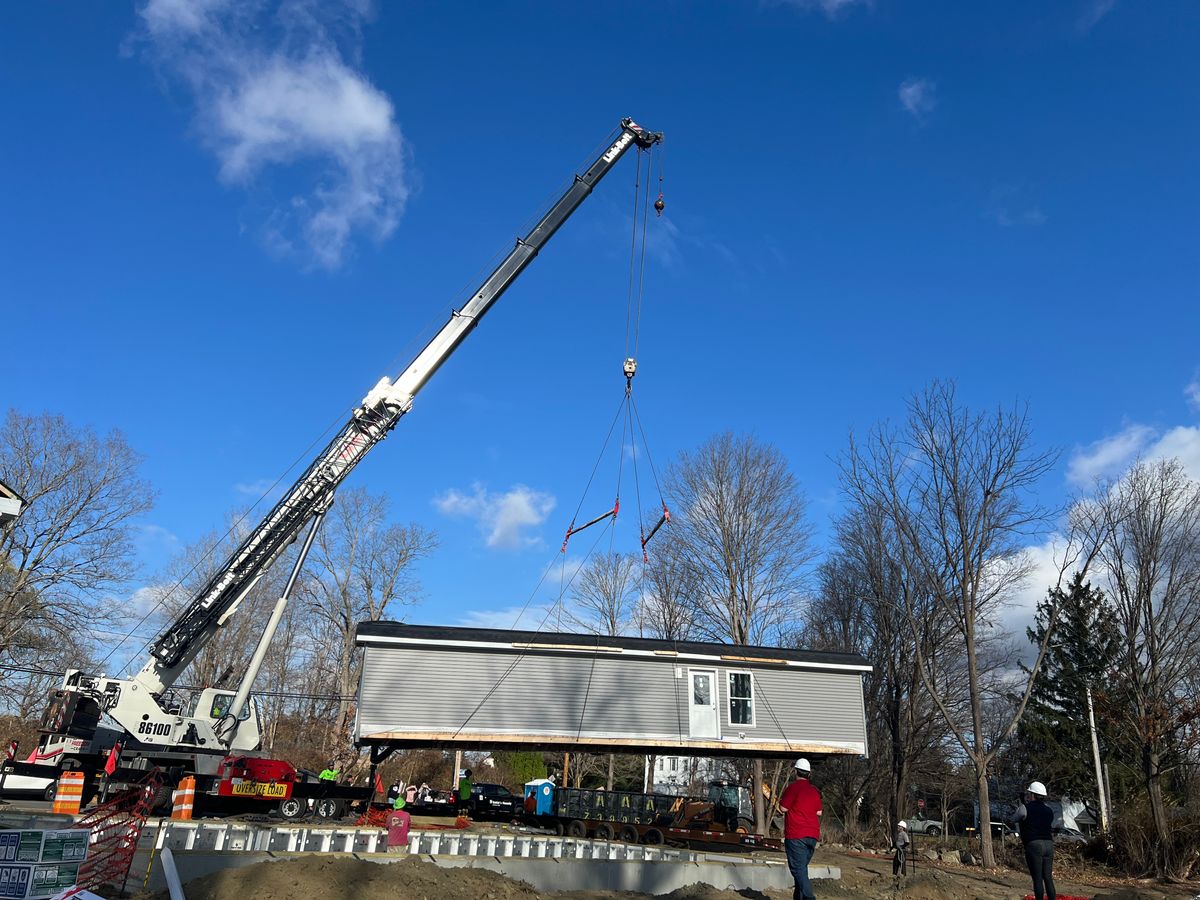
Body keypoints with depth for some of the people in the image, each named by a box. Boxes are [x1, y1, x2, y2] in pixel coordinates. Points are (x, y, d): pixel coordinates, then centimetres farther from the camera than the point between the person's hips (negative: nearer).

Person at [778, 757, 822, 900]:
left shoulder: (793, 787, -10)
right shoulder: (815, 791, 11)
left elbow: (783, 808, -9)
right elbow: (819, 812, 16)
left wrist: (781, 801, 11)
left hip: (796, 835, -7)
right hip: (813, 835, 7)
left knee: (798, 868, -9)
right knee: (802, 867, 18)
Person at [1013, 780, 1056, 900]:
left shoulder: (1025, 808, -3)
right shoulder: (1048, 809, 14)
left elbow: (1015, 819, 12)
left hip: (1034, 845, -6)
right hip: (1049, 844, 6)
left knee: (1037, 878, -3)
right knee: (1048, 878, 9)